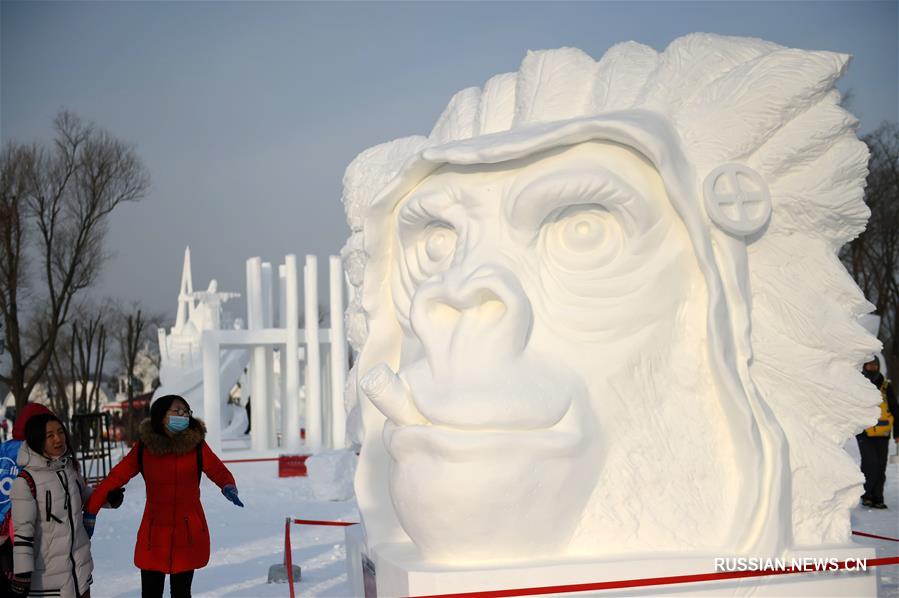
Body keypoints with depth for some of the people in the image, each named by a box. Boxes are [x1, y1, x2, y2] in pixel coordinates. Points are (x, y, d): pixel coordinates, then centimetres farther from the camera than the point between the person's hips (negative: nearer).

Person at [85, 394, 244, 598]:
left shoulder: (196, 445, -5)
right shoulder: (144, 447, -4)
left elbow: (219, 472, -1)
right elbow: (115, 478, -1)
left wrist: (228, 488, -23)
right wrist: (90, 511, 0)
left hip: (188, 535, 0)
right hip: (153, 535, 1)